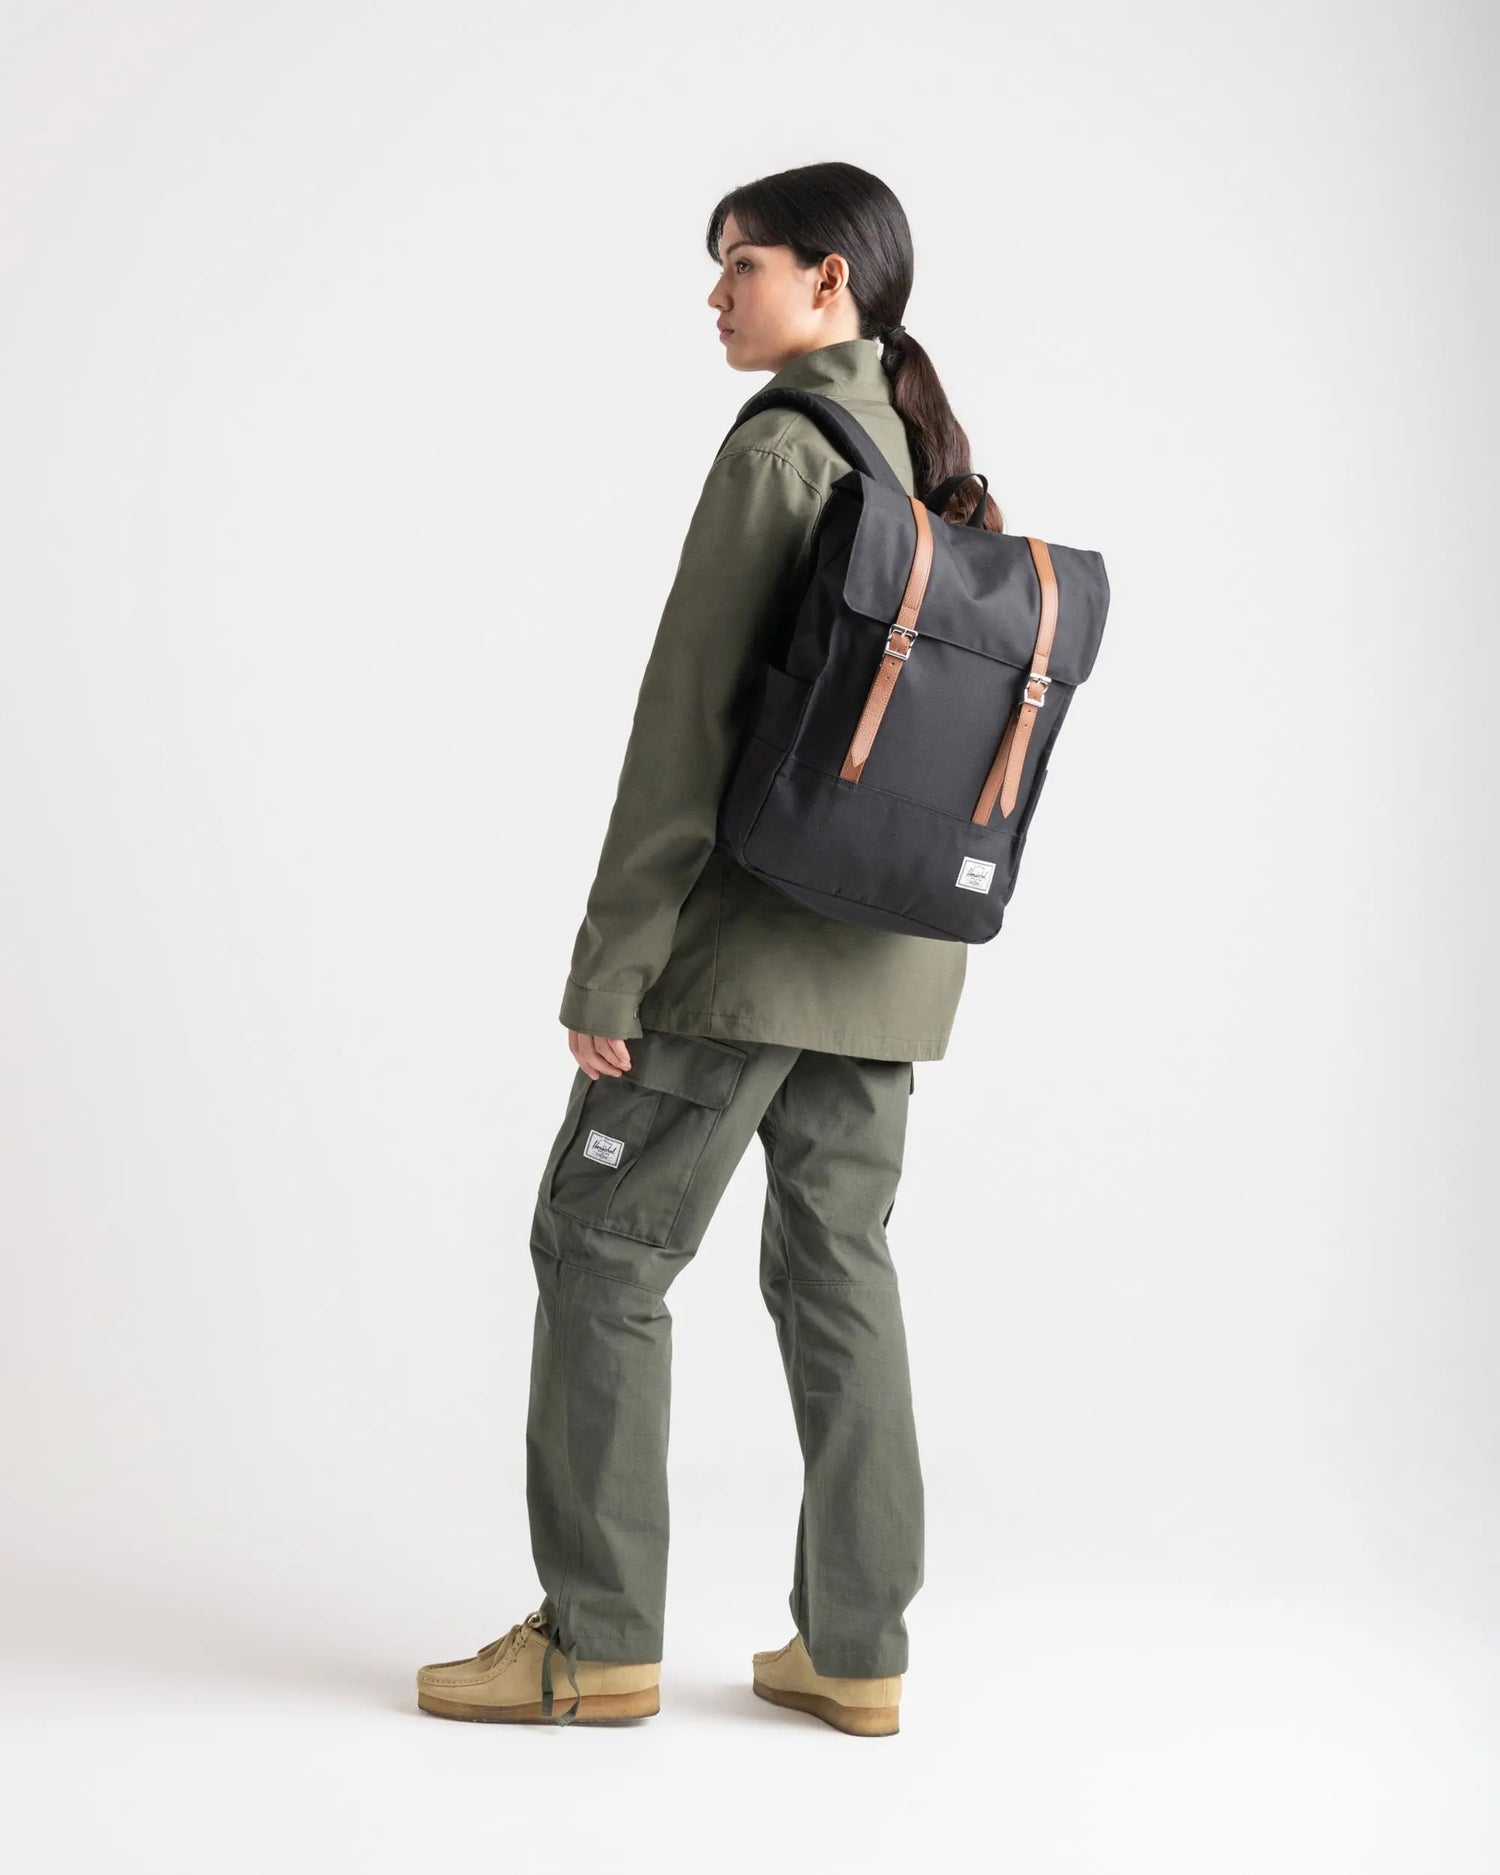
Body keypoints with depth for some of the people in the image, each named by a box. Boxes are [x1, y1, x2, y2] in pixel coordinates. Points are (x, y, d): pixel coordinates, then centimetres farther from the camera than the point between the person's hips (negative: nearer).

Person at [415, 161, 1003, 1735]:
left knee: (601, 1245, 2)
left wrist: (610, 966, -14)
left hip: (753, 924, -8)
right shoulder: (943, 460, 12)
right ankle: (855, 1648, 15)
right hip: (894, 954, 8)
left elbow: (694, 719, -16)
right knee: (836, 1261, 11)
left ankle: (598, 1637, 8)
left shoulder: (781, 447, -12)